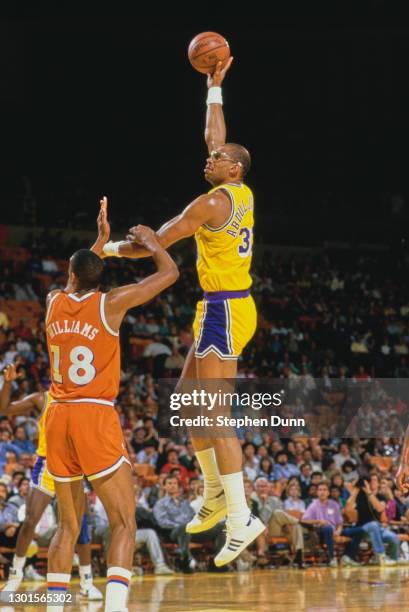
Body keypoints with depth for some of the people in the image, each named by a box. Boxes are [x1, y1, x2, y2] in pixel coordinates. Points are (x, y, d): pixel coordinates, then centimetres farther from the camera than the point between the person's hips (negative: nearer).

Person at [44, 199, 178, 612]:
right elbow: (170, 272, 7)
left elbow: (75, 286, 35)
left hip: (58, 417, 5)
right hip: (95, 416, -5)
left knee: (68, 525, 15)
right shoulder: (111, 303, -3)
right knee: (124, 523, -4)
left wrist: (102, 238, 40)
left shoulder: (54, 302, 9)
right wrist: (150, 242, 25)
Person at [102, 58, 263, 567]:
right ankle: (215, 492, 22)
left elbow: (156, 243, -14)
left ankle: (241, 518, -16)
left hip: (224, 310, -10)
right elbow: (214, 138, 27)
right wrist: (214, 87, 32)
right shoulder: (242, 194, 10)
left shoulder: (213, 202, -15)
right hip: (229, 307, 10)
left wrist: (110, 249, 2)